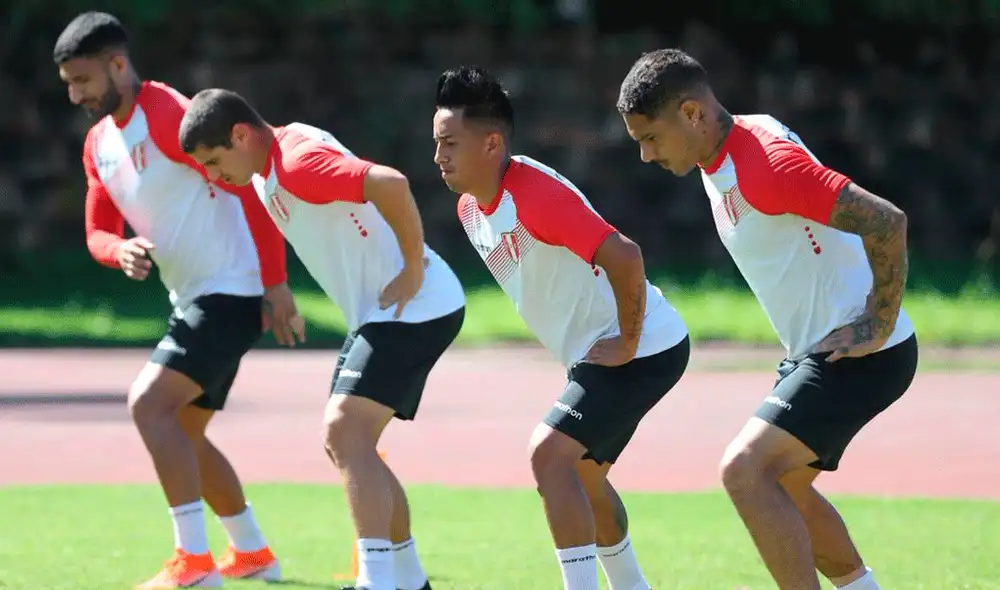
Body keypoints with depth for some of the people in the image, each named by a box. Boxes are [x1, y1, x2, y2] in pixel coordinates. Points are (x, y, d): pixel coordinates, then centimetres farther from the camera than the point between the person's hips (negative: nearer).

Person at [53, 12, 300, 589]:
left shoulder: (169, 115, -18)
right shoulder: (98, 143, 11)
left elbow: (253, 185, -20)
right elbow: (98, 232, 13)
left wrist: (275, 283, -21)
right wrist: (121, 250, -12)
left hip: (232, 293, -10)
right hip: (192, 299, 10)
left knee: (150, 404, -20)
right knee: (181, 434, 17)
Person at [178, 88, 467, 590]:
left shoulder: (298, 162, -21)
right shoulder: (266, 169, 11)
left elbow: (390, 184, -35)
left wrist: (414, 270, -26)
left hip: (416, 306, -11)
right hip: (378, 313, 11)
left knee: (345, 432, -20)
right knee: (346, 443, 13)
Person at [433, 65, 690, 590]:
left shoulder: (534, 195, -25)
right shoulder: (470, 209, 4)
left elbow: (623, 256, -33)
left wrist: (626, 344, -24)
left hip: (644, 349, -10)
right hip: (592, 354, 10)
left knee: (549, 454, -21)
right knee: (581, 474, 22)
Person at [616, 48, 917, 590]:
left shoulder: (763, 162, -23)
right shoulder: (719, 161, 8)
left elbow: (886, 222, -30)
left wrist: (877, 328, -22)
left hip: (861, 355, -11)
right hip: (816, 350, 11)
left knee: (746, 472, -19)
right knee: (781, 485, 21)